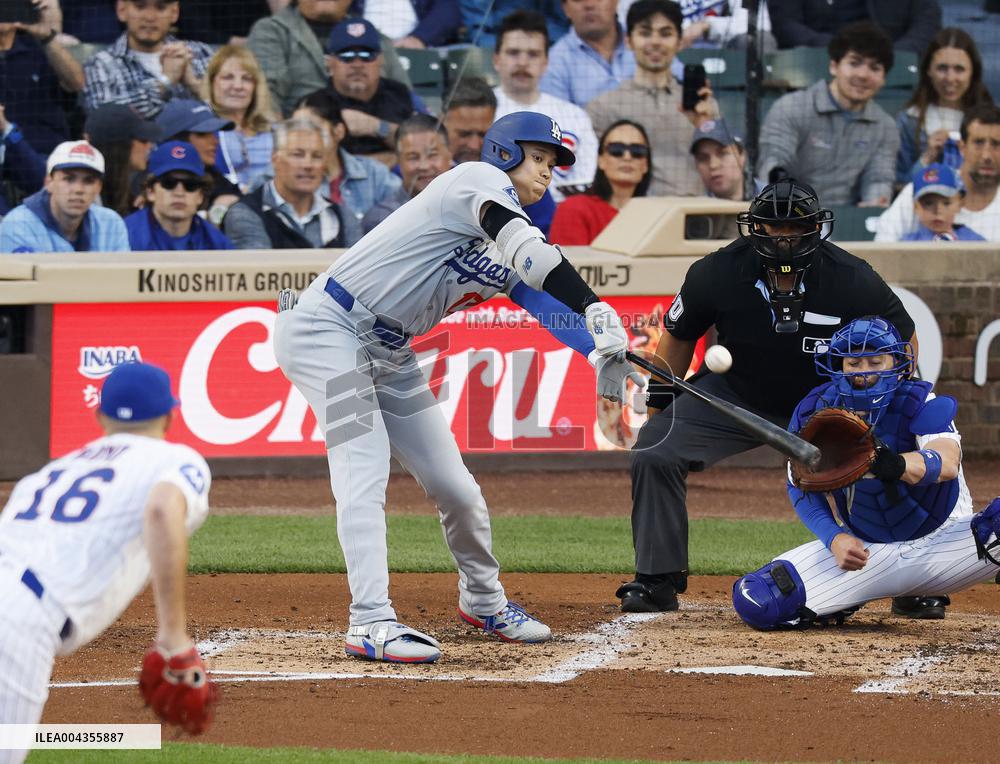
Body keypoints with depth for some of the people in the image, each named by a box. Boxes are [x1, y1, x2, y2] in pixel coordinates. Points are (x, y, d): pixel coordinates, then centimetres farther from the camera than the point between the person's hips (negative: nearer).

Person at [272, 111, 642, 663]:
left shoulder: (507, 263, 12)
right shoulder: (480, 179, -14)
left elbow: (548, 304, -3)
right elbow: (525, 248, -31)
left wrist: (603, 350, -23)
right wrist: (596, 310, -42)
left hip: (389, 356, 9)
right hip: (328, 329, -9)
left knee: (455, 486, 9)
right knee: (365, 473, -20)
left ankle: (483, 601, 29)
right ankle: (371, 622, -26)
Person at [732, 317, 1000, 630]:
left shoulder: (920, 403, -16)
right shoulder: (813, 413, -5)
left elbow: (948, 462, -35)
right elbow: (802, 486, 6)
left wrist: (897, 464, -57)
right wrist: (835, 539, -12)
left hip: (942, 543, -4)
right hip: (867, 552, 4)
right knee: (756, 599, -14)